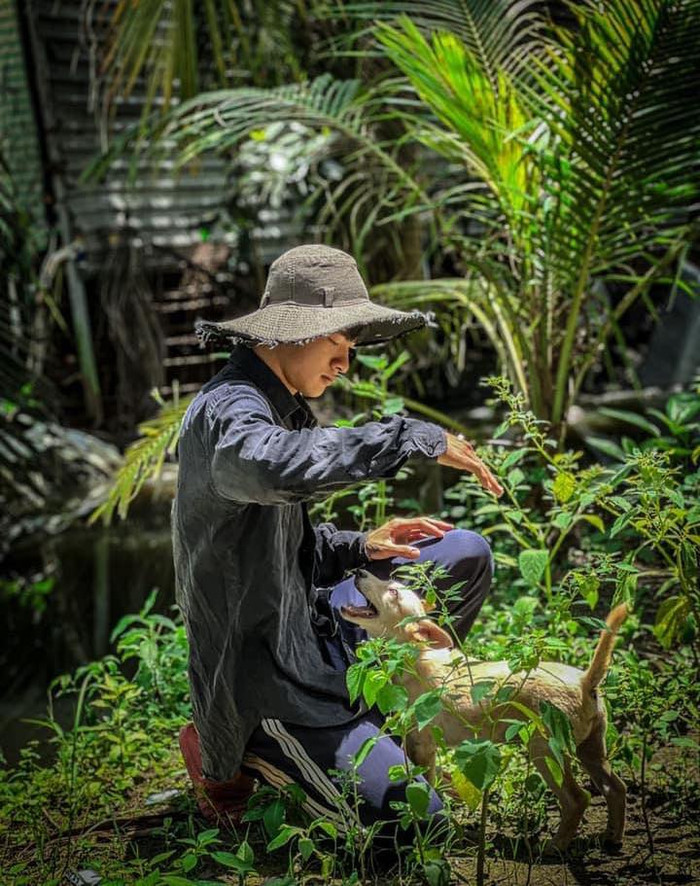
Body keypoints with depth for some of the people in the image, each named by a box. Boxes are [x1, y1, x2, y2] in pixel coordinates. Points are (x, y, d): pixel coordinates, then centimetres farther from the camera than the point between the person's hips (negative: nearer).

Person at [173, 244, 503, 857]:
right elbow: (279, 468, -48)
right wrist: (418, 438, -39)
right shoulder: (227, 410, -22)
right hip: (264, 673, -9)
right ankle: (244, 752, 7)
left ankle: (359, 710, 12)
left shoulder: (277, 404, 11)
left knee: (467, 555, 5)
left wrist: (358, 548, 0)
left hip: (305, 627, 10)